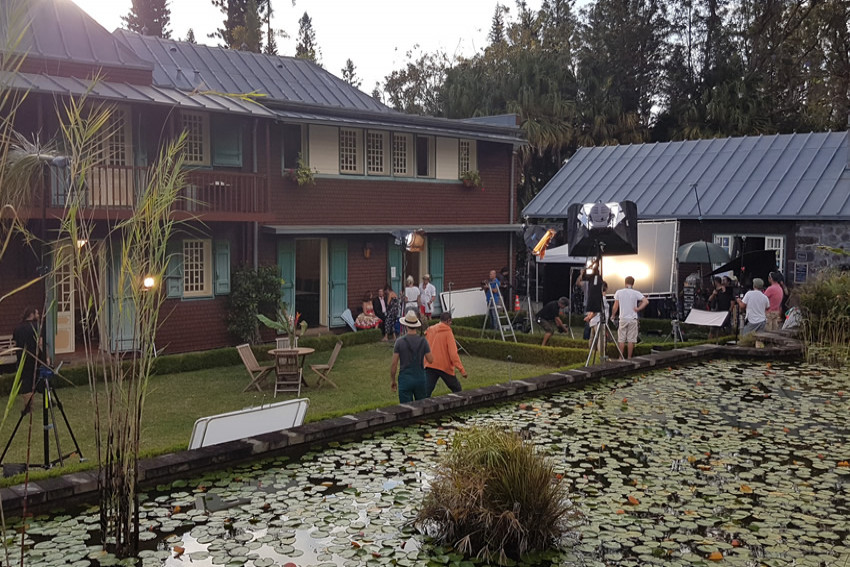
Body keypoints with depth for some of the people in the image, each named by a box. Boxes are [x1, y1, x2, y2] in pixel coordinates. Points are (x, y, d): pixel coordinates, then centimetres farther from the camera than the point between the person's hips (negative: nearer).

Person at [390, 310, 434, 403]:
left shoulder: (400, 341, -8)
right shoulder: (423, 341, -5)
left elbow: (394, 363, -7)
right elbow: (431, 360, 0)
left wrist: (392, 380, 4)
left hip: (405, 379, -2)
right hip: (420, 378, 2)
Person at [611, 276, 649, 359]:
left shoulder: (618, 292, -2)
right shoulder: (636, 293, -4)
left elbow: (615, 306, 1)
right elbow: (646, 301, -13)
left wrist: (613, 315, 15)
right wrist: (638, 309, -4)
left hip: (623, 319, 0)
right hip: (633, 319, 0)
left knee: (621, 339, 7)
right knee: (631, 340, 4)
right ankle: (629, 358, 7)